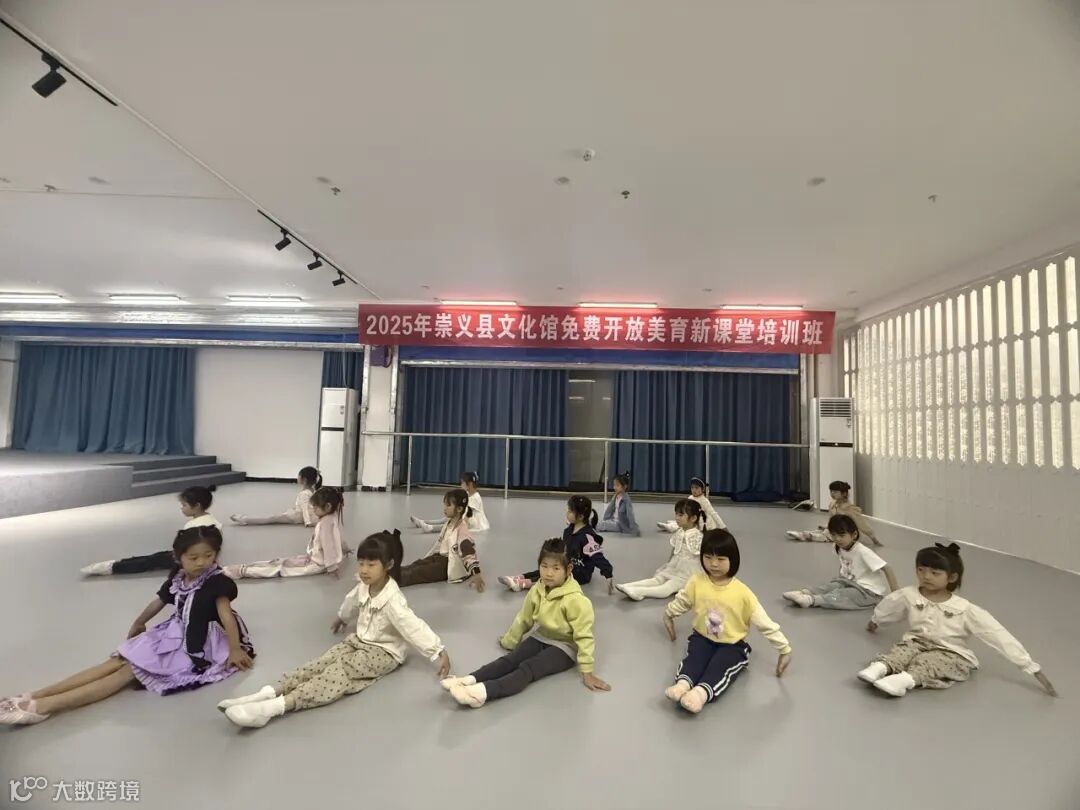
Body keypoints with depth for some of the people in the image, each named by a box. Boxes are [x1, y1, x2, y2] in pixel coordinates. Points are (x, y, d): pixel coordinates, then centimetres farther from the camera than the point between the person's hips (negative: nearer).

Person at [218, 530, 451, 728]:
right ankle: (270, 693, -27)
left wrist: (439, 652, -37)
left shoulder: (393, 600, -29)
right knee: (321, 663, -15)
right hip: (359, 640, 8)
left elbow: (414, 626, -33)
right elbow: (351, 602, 20)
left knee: (340, 672, -29)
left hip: (383, 651, -8)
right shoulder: (364, 588, -2)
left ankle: (277, 706, -42)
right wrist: (341, 618, 41)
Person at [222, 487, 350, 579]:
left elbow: (330, 547, -27)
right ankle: (245, 567, 4)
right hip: (314, 556, 9)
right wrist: (345, 551, 30)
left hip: (316, 563, -9)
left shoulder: (325, 523, -28)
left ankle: (242, 571, -11)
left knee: (280, 566, -10)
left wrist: (332, 568, -22)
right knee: (280, 560, 4)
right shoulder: (331, 518, 2)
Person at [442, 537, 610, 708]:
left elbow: (584, 635, -20)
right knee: (510, 659, -19)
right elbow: (524, 619, 9)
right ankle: (470, 680, -34)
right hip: (540, 637, 7)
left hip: (564, 646, -6)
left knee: (528, 668, -29)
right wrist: (509, 641, 20)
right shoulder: (537, 590, -6)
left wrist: (587, 671, -17)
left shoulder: (575, 600, -26)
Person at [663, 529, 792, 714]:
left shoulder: (742, 593, -17)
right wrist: (668, 616, 26)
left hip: (732, 645, -2)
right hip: (702, 638, 3)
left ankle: (702, 693, -53)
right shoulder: (696, 582, -9)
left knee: (720, 665, -31)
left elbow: (765, 622, -10)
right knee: (694, 658, -28)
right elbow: (680, 602, 11)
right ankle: (683, 683, -49)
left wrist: (785, 650, -7)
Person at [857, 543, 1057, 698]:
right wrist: (874, 621, 34)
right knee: (903, 650, -32)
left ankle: (906, 679, -59)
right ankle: (881, 667, -56)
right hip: (917, 642, 2)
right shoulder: (907, 595, -6)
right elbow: (885, 608, 14)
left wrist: (1034, 669, -19)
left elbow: (999, 636, -15)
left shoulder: (965, 609, -15)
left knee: (926, 661, -35)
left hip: (951, 654, -2)